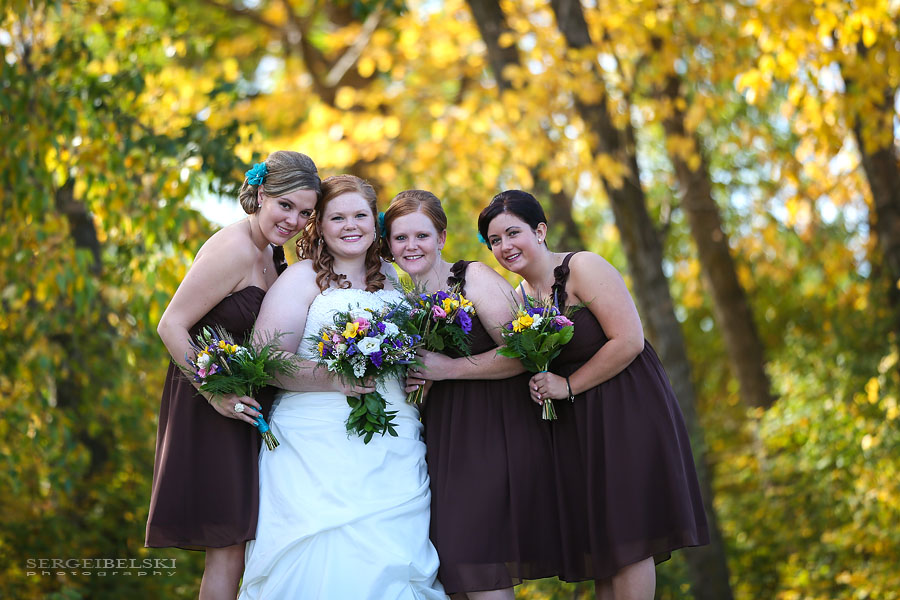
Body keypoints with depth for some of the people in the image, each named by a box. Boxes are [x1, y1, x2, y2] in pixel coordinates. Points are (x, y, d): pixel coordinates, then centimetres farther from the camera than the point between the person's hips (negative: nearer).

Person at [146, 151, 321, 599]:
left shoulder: (271, 251, 11)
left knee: (235, 544, 11)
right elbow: (171, 326, -19)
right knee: (227, 549, -7)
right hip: (210, 410, -9)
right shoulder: (233, 250, -18)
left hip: (243, 400, 9)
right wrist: (216, 395, -22)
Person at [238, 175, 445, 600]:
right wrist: (331, 378, -19)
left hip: (393, 452, 5)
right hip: (319, 450, -4)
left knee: (388, 563, -4)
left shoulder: (391, 278, 17)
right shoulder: (303, 277, 1)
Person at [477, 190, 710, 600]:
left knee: (625, 533, -6)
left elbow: (628, 341, -19)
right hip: (574, 426, 7)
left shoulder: (583, 268, -13)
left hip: (625, 412, -7)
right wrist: (537, 386, -3)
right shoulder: (518, 297, 8)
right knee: (595, 536, 7)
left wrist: (568, 386, -15)